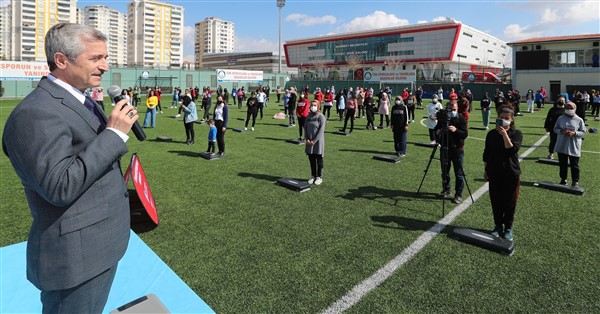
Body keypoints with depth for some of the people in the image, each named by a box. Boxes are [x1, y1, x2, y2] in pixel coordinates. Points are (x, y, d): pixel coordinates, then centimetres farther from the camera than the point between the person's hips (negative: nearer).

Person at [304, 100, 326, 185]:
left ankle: (319, 177, 14)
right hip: (309, 142, 5)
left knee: (319, 159, 4)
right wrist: (307, 139, -4)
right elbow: (305, 127, 9)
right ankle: (313, 176, 22)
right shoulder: (308, 116, 9)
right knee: (311, 159, 10)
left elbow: (321, 130, -14)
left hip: (318, 141, -5)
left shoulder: (321, 116, -9)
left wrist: (314, 141, -17)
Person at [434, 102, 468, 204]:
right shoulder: (442, 118, 2)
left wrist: (456, 130, -32)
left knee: (459, 174, 1)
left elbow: (465, 134, -14)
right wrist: (437, 131, -8)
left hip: (457, 149, -4)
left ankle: (458, 195, 10)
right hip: (444, 148, 4)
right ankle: (445, 190, 30)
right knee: (444, 172, 14)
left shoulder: (461, 119, -8)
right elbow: (436, 128, 15)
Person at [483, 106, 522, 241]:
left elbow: (512, 149, -20)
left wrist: (505, 134, -24)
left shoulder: (517, 133, -3)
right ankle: (498, 226, 23)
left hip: (511, 173, -2)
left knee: (509, 202, 5)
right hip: (494, 173, 2)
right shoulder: (491, 133, 4)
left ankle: (508, 228, 21)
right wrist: (485, 170, 8)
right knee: (496, 201, 8)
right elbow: (486, 153, 9)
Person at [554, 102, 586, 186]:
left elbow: (583, 132, 1)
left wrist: (574, 133, -17)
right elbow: (555, 129, 7)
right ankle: (563, 179, 23)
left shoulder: (579, 120, -1)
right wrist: (561, 131, -13)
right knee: (562, 164, 10)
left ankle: (575, 181, 14)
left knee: (574, 165, 4)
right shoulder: (560, 118, 3)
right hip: (562, 146, 2)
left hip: (574, 147, -2)